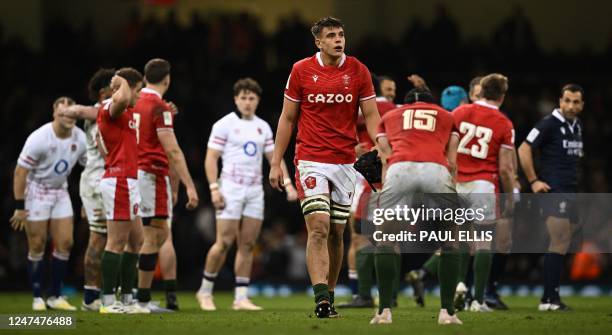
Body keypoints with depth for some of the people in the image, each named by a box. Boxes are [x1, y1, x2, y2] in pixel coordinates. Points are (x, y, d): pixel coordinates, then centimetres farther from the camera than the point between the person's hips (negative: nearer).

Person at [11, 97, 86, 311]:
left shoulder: (80, 139, -8)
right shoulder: (39, 139, -23)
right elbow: (20, 172, -18)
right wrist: (19, 207, -18)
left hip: (60, 192, 5)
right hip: (35, 192, -5)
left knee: (65, 243, -2)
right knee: (37, 246, -2)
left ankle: (55, 296, 8)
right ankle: (37, 297, 7)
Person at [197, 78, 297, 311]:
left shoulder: (263, 127, 14)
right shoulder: (224, 125, -2)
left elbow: (274, 157, 16)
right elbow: (211, 158, -5)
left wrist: (288, 184, 4)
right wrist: (214, 189, -14)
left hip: (255, 190, 5)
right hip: (231, 189, -5)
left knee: (248, 245, 1)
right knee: (224, 242, -10)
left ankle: (241, 298, 2)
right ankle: (205, 291, 4)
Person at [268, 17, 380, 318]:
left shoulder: (358, 71, 2)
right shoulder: (301, 71, -1)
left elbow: (371, 116, 4)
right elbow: (287, 118, 6)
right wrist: (276, 162, 4)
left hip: (346, 162, 2)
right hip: (311, 160, -2)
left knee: (336, 232, 8)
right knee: (318, 228, -15)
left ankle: (329, 296, 19)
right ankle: (321, 298, -22)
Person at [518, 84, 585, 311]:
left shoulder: (577, 126, 15)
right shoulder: (549, 124, -10)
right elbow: (524, 149, -11)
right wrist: (533, 181, -13)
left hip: (570, 191, 9)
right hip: (553, 191, -9)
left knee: (561, 246, 8)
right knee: (559, 243, -14)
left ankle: (550, 298, 12)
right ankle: (550, 298, -14)